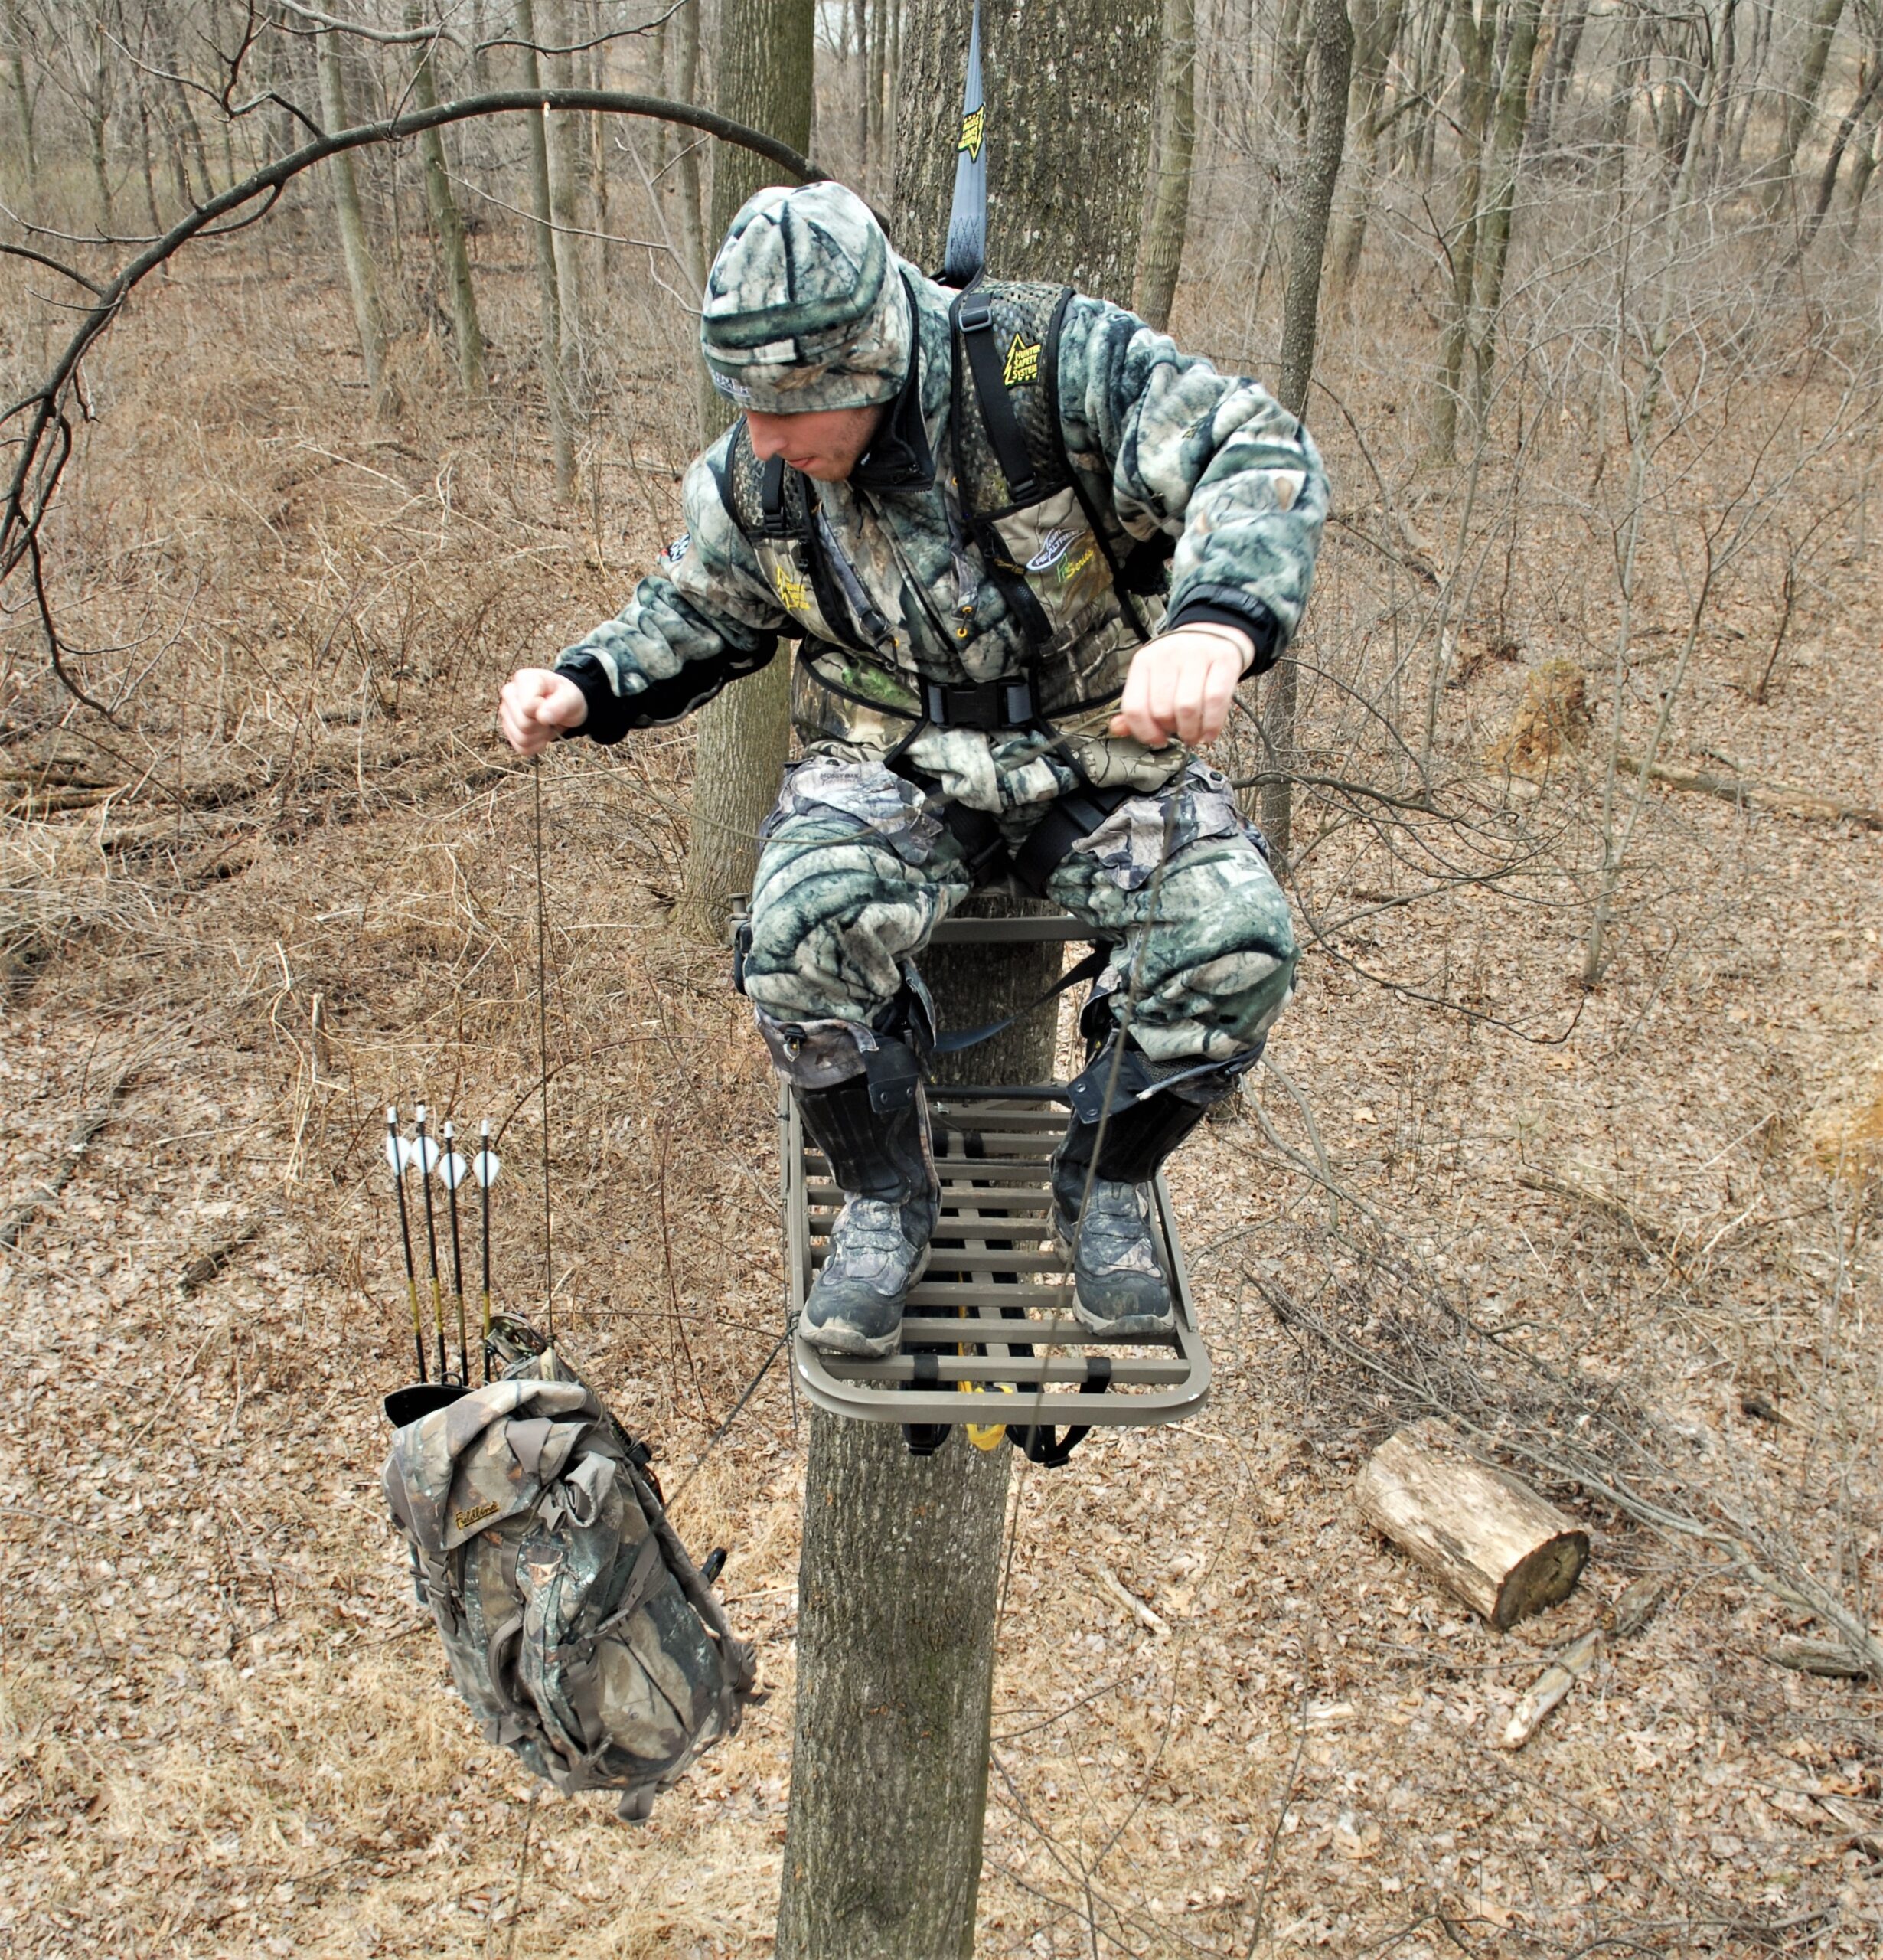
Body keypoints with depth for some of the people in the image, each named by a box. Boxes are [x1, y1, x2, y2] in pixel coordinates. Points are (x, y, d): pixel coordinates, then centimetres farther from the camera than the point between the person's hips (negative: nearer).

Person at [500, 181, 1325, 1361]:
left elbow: (1262, 458, -27)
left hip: (1105, 760, -1)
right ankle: (885, 1207, -4)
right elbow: (693, 618, 14)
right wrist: (584, 689, -7)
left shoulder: (1054, 362, -19)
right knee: (808, 929, -31)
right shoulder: (755, 479, -5)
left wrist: (1217, 622, -49)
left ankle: (1106, 1185, 2)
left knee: (1237, 943, -27)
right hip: (899, 767, 2)